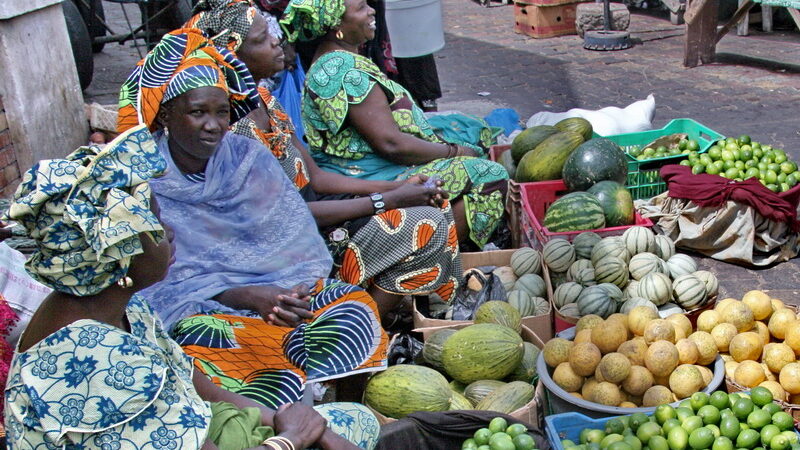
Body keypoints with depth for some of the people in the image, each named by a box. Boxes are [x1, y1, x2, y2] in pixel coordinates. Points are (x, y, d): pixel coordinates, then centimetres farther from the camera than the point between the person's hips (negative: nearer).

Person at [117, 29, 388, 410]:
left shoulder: (248, 157, 4)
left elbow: (303, 246, 1)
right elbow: (159, 286, -11)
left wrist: (299, 289, -21)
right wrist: (243, 296, -23)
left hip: (276, 289, 4)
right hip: (196, 309, -4)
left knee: (354, 306, -21)